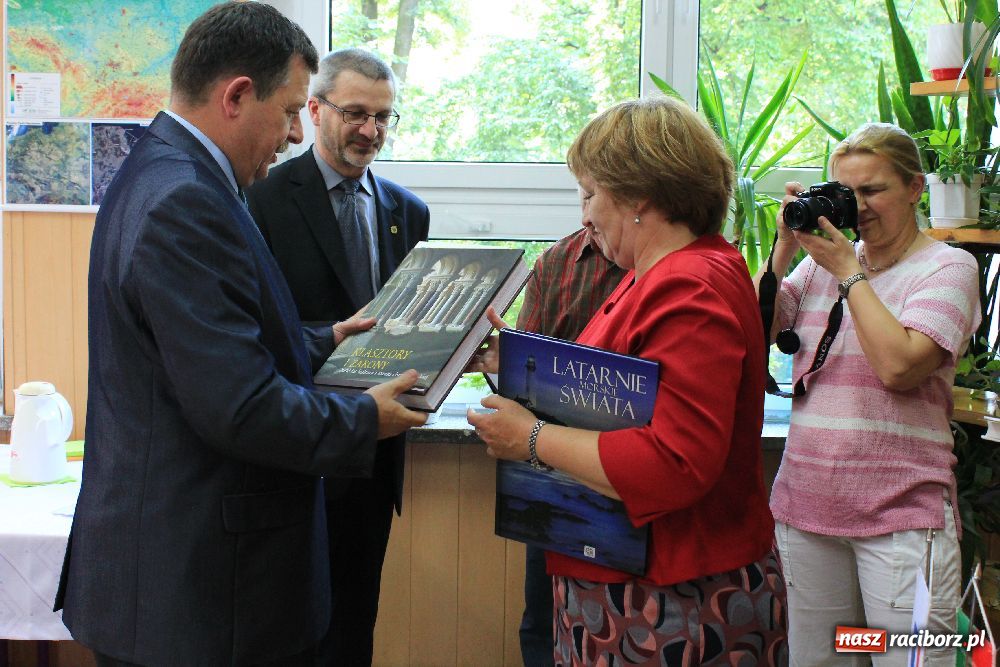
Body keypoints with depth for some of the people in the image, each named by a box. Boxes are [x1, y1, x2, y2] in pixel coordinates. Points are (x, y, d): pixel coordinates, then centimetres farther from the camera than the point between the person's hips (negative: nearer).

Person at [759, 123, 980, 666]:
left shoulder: (947, 267, -2)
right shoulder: (821, 262, 11)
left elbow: (898, 366, -17)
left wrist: (849, 270, -11)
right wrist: (784, 247, -3)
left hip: (900, 513, -4)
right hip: (805, 505, 5)